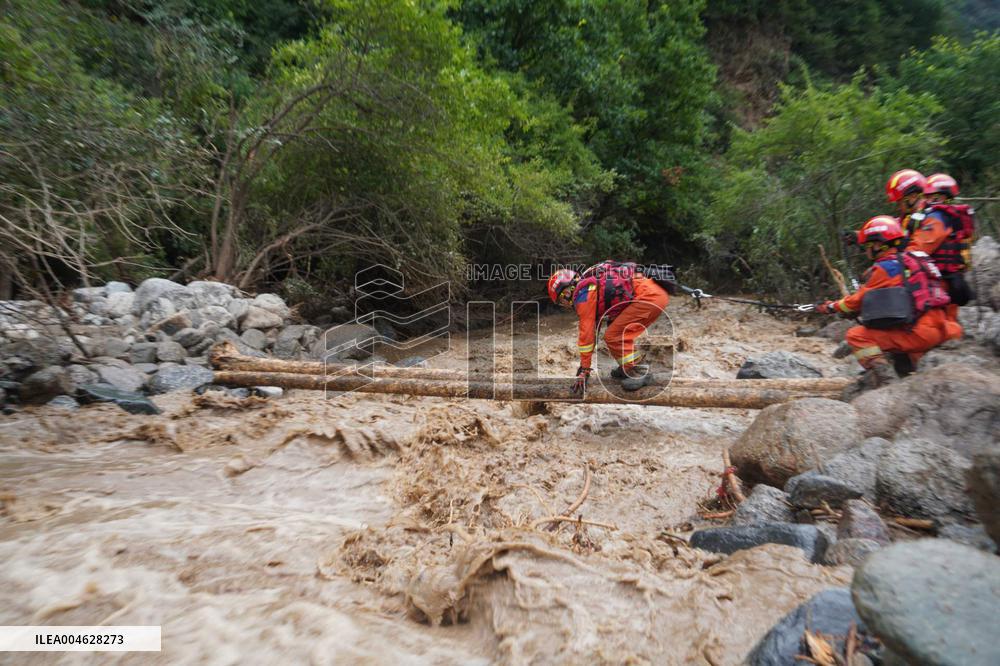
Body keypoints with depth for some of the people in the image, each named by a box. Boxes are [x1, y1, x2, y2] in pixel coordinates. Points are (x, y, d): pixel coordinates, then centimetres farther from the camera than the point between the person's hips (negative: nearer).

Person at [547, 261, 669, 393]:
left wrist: (584, 371, -2)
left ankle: (640, 372, -2)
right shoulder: (591, 288, 21)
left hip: (649, 297, -10)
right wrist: (584, 365, 32)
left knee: (613, 336, -7)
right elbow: (592, 329, 27)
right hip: (656, 293, 10)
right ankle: (628, 367, 23)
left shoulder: (582, 294, -8)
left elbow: (586, 333, -9)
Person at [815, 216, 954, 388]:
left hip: (919, 333, -9)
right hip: (939, 330, 9)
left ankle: (884, 377, -16)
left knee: (856, 335, -6)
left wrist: (830, 307, 12)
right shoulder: (912, 259, 15)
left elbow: (859, 299, -1)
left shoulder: (885, 267, -10)